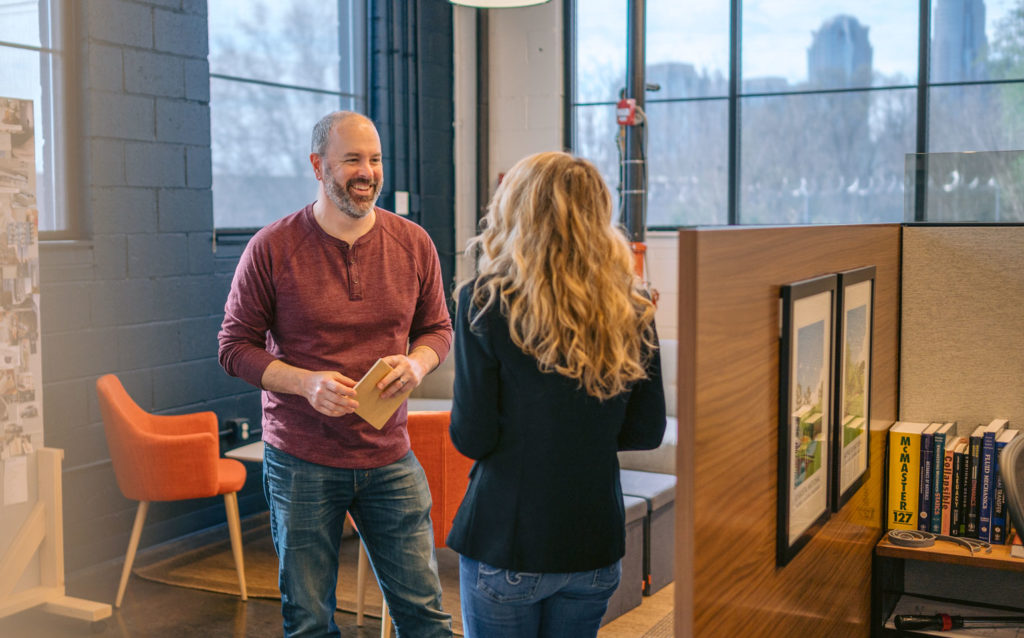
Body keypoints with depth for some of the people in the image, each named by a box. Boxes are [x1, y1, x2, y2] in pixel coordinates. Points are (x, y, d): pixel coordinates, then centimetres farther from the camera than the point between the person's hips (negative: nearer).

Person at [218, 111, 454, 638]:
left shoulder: (413, 244, 2)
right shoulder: (273, 248, -7)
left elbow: (438, 328, 12)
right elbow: (235, 345, -4)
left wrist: (418, 363, -11)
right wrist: (306, 382, -19)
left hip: (390, 460, 2)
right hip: (300, 461, -2)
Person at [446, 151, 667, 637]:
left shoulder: (485, 301, -13)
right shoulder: (632, 309, -2)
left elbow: (472, 438, -13)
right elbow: (647, 432, 5)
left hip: (506, 546, -4)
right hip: (596, 545, 4)